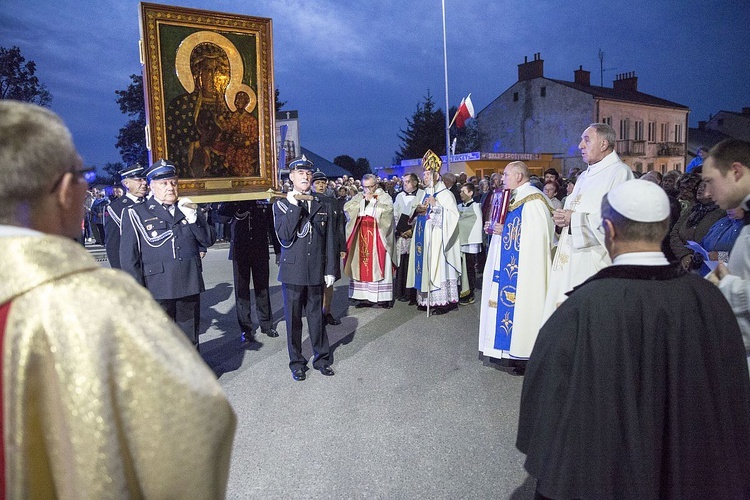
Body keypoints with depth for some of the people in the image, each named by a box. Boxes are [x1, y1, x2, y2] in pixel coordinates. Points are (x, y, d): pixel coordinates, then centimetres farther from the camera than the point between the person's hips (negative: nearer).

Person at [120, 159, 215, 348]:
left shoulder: (189, 210, 13)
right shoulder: (136, 214, 0)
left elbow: (208, 240, 6)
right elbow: (128, 258, -2)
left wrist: (193, 218, -10)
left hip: (190, 289, 4)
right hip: (157, 291, -3)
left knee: (190, 343, 14)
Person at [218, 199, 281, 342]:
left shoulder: (264, 201, 2)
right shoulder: (233, 200, 2)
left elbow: (272, 226, 5)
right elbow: (221, 216, -9)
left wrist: (278, 250, 5)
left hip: (261, 251, 0)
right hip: (239, 252, 0)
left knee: (262, 289, 9)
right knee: (241, 290, 4)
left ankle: (266, 325, 23)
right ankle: (246, 329, 14)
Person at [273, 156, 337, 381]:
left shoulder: (322, 205, 8)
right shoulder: (282, 205, 1)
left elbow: (329, 240, 9)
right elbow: (284, 235, -16)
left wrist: (330, 269, 4)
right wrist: (295, 205, -18)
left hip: (316, 271, 2)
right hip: (292, 270, -1)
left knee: (316, 316, 11)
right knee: (293, 319, 7)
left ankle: (322, 358, 25)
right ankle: (296, 362, 21)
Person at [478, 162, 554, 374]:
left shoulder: (533, 200, -16)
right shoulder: (515, 198, 14)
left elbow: (537, 235, -23)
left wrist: (505, 232, -19)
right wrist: (496, 228, 5)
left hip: (524, 266, -10)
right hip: (509, 264, 10)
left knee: (522, 304, -5)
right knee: (507, 301, 13)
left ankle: (525, 356, 4)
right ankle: (511, 351, 22)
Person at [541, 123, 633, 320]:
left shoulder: (619, 173, -9)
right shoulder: (585, 176, 20)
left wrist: (575, 219, -14)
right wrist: (563, 218, 3)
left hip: (595, 263, -9)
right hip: (570, 262, 9)